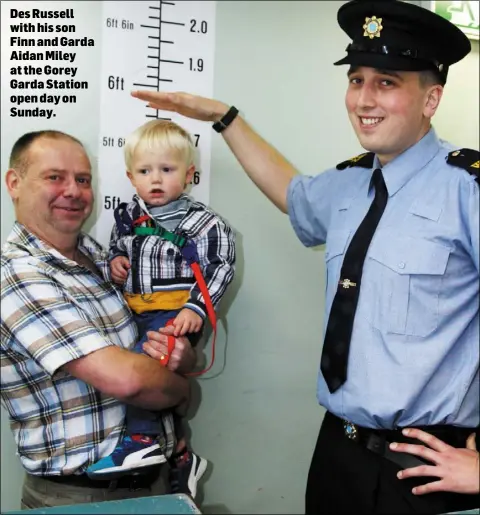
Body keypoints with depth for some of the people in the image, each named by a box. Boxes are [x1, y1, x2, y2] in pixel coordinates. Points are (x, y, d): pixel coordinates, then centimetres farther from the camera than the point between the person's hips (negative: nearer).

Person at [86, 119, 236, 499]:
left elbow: (220, 269, -8)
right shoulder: (128, 216, 9)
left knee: (146, 359, -28)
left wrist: (195, 308, -17)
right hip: (137, 313, 7)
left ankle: (143, 440, -14)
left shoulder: (202, 222, -8)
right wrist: (115, 262, 2)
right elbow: (117, 248, 25)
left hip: (176, 314, -7)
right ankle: (180, 455, 26)